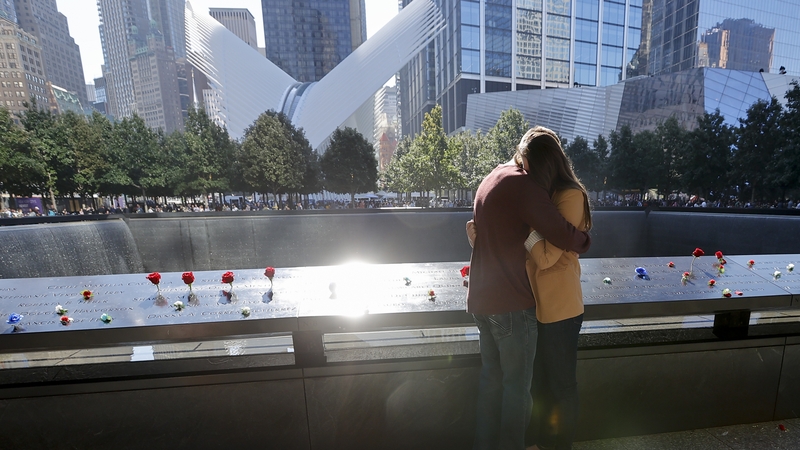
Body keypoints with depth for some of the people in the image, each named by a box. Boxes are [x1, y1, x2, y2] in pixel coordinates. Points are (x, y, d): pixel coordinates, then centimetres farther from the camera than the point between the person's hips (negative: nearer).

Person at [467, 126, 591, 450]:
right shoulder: (524, 186, -16)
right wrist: (584, 240, 1)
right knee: (518, 385, 9)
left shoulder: (492, 178, 13)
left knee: (491, 376, 20)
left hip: (482, 299, 9)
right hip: (511, 302, -9)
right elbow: (563, 235, -19)